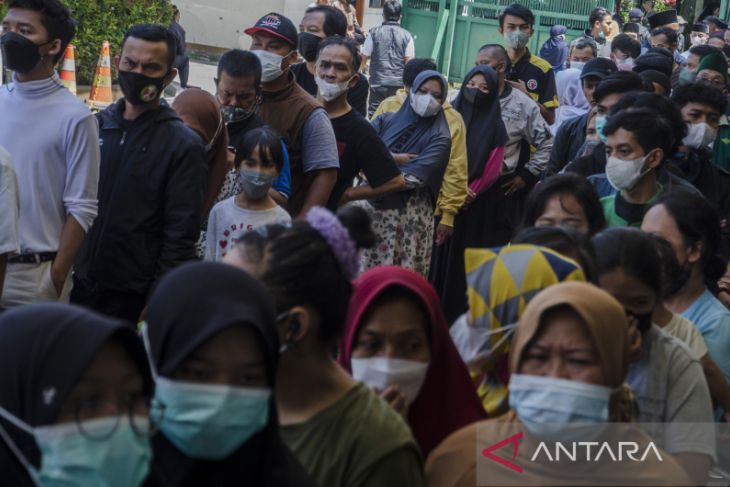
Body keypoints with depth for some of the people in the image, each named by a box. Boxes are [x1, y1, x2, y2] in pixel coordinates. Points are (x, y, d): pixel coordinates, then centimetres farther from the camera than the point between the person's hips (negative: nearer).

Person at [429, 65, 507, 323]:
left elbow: (492, 169, -5)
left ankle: (459, 310, 9)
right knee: (439, 252, 2)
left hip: (475, 204, -2)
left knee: (465, 255, 2)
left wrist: (470, 192, -16)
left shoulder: (495, 127, 2)